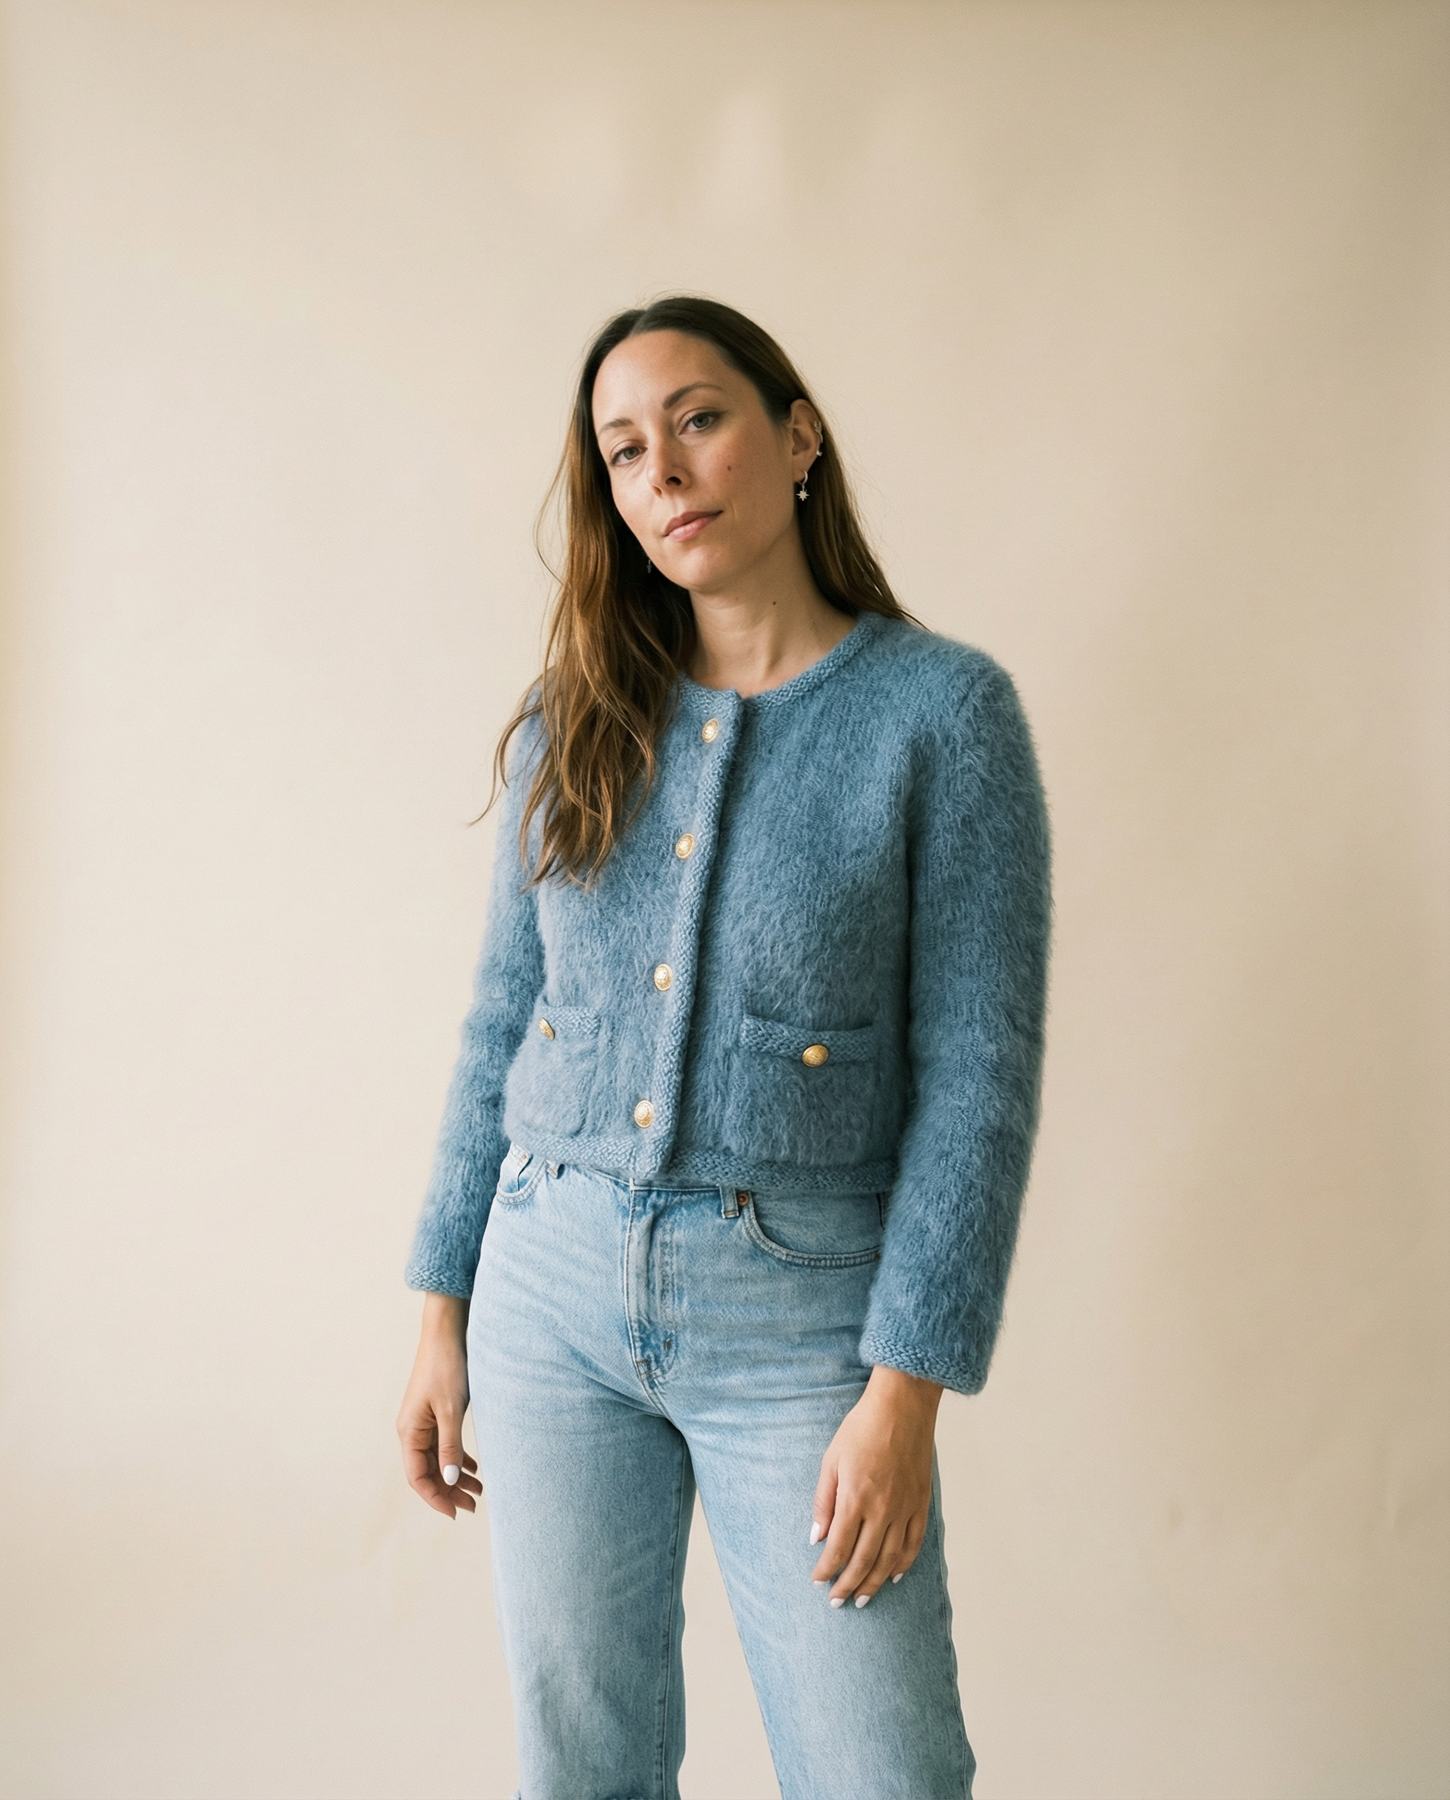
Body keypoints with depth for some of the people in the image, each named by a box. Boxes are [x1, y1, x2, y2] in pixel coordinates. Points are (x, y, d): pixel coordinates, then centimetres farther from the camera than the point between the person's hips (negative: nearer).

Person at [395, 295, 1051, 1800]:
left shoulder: (943, 708, -6)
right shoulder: (571, 722, 6)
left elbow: (978, 1070, -9)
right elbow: (501, 1024, 10)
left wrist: (906, 1390, -13)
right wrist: (444, 1311, 8)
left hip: (800, 1309, -3)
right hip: (557, 1282, 4)